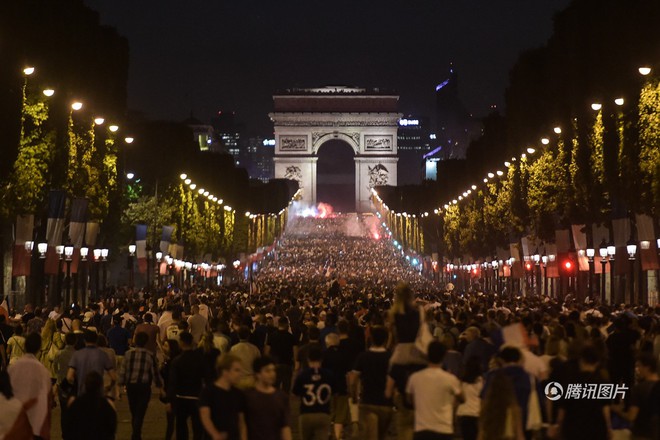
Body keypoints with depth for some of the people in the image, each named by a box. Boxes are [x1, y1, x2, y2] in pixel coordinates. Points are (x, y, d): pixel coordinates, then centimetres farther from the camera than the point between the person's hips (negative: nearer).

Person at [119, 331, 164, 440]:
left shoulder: (128, 354, -1)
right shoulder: (150, 356, -7)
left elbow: (122, 371, 0)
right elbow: (155, 373, -5)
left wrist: (121, 384, 10)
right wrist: (160, 386, 7)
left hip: (130, 386, 3)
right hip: (144, 386, -3)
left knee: (134, 413, 17)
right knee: (140, 413, 0)